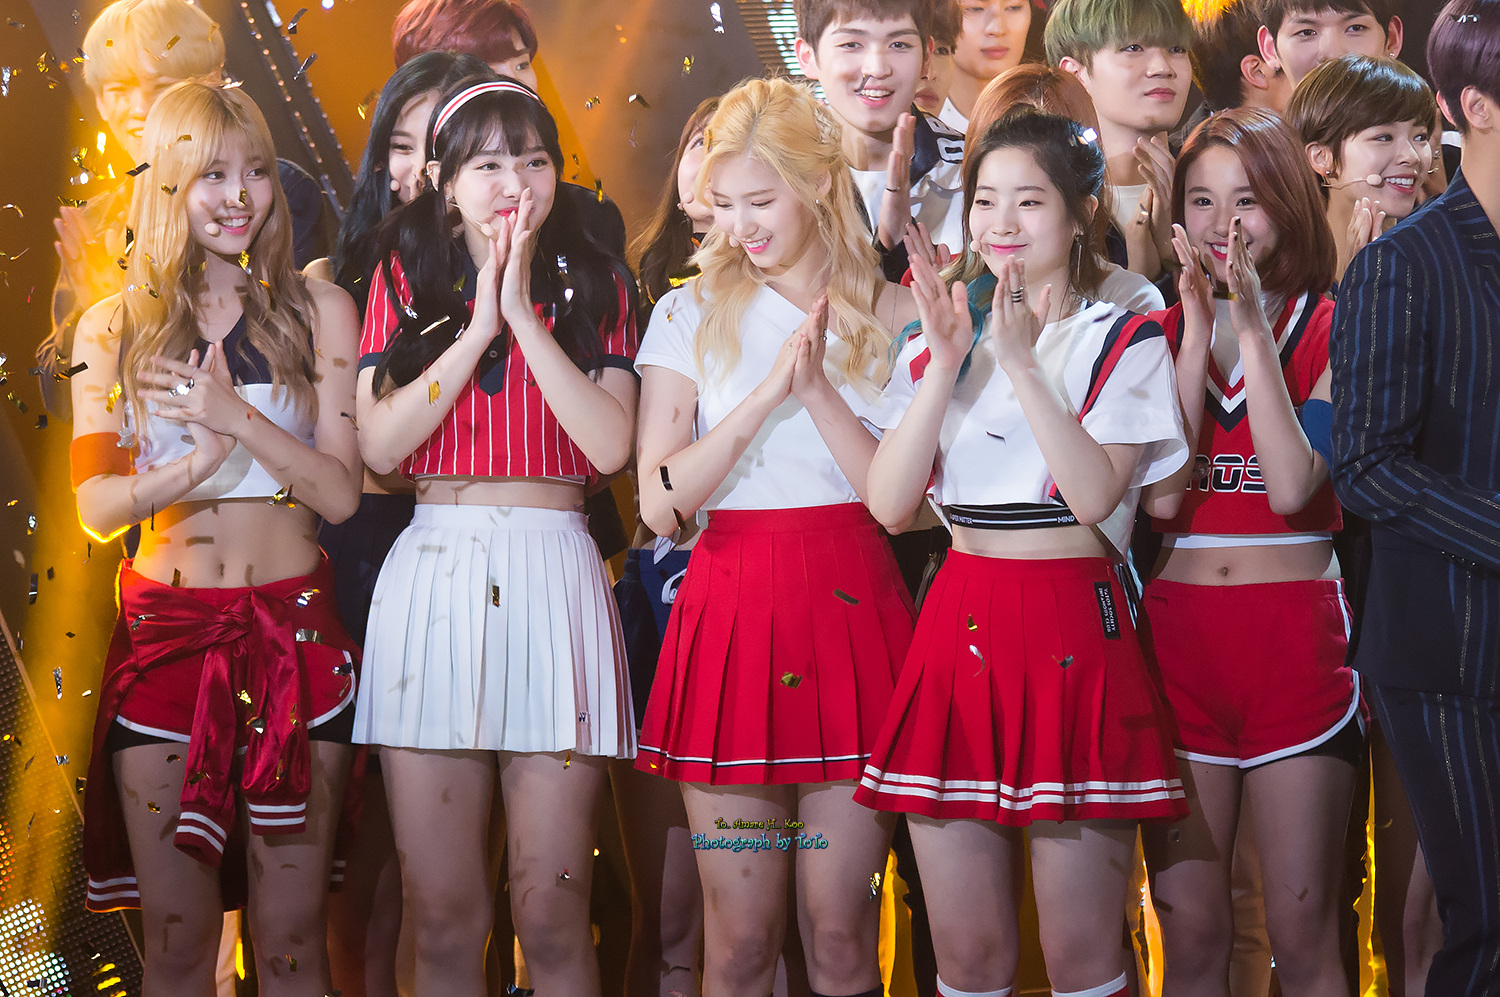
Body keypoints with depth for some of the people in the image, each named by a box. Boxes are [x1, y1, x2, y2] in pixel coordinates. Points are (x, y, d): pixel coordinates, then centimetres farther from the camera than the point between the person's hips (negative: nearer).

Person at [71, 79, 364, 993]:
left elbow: (340, 493, -2)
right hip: (166, 631, 1)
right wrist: (197, 463, -19)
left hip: (294, 627, 0)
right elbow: (97, 505, 0)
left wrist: (235, 417, -17)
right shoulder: (114, 329, 7)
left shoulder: (318, 311, 5)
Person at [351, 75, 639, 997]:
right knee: (443, 917, 2)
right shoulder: (407, 279, 10)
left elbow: (612, 445, -6)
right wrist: (479, 329, -6)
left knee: (551, 916, -1)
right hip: (431, 569, 1)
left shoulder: (593, 283, 8)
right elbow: (379, 443, -2)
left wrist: (525, 316, -9)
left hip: (552, 573, -1)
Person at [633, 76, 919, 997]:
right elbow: (659, 505, -4)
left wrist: (818, 385, -14)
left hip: (851, 610, 0)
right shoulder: (691, 314, 6)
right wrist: (767, 394, -14)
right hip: (733, 608, 0)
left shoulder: (888, 316, 6)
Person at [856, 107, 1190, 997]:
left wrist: (1021, 362, -18)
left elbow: (1096, 495, -14)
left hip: (1076, 630, -3)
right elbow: (890, 505, 0)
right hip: (959, 630, 3)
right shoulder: (943, 340, 13)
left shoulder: (1124, 343, 2)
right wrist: (948, 364, -8)